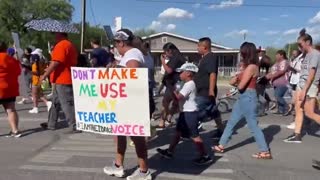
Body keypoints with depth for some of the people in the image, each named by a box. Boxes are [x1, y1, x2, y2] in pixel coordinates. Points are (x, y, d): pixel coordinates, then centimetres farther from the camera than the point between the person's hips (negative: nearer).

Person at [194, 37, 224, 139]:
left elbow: (212, 74, -25)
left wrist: (211, 90, -30)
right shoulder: (205, 58, 15)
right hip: (203, 91, 10)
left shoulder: (211, 57, -16)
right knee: (213, 111, 15)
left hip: (206, 92, -10)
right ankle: (221, 131, 24)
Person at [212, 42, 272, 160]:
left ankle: (265, 152, 13)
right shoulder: (251, 67, 13)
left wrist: (237, 81, 1)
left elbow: (241, 86, -19)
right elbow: (233, 81, 12)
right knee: (231, 123, 14)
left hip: (248, 98, -10)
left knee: (253, 126, 0)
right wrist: (237, 78, -9)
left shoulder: (251, 67, -17)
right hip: (243, 98, 10)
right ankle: (221, 146, 24)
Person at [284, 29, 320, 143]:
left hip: (310, 87, -8)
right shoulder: (306, 55, 14)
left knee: (309, 113, -3)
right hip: (301, 84, 9)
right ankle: (297, 136, 9)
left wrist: (304, 90, -22)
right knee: (298, 110, 5)